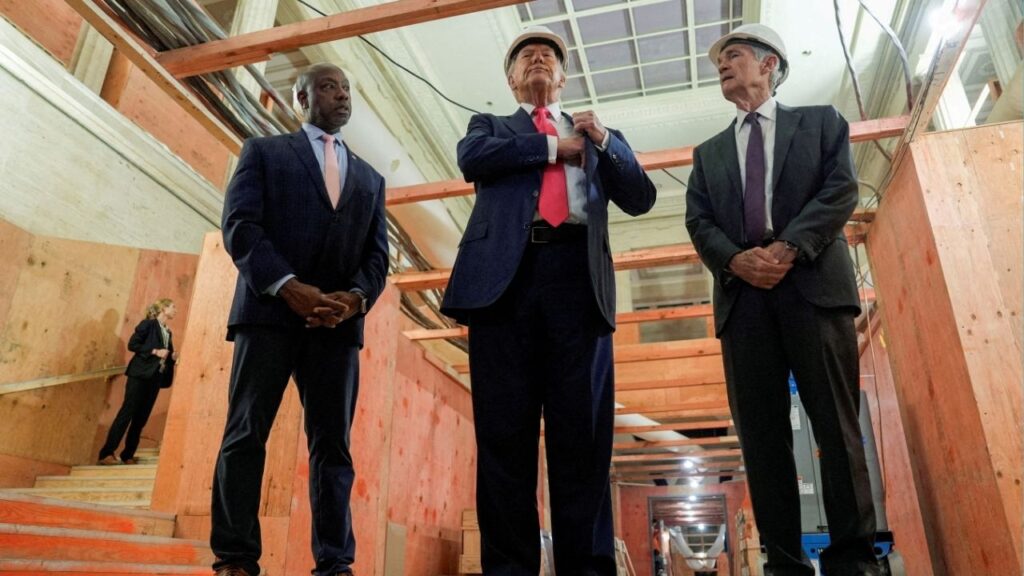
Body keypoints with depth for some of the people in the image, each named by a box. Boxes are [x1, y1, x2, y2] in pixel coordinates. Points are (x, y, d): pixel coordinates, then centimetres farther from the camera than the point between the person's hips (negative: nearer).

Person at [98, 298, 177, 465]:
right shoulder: (148, 324, -2)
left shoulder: (167, 332, 18)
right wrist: (155, 351, -16)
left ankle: (127, 455, 12)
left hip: (155, 378, 7)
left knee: (141, 418, 6)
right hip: (140, 375, -7)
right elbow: (132, 344, -10)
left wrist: (173, 356, 0)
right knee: (126, 413, -9)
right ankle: (106, 453, -6)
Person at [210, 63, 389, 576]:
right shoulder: (263, 152, 14)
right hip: (270, 310, -2)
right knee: (245, 435, -2)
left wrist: (355, 296, -9)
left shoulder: (370, 179, 23)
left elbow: (377, 252, 12)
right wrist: (288, 286, -15)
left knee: (333, 445, 0)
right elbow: (239, 224, -1)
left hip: (338, 320, 3)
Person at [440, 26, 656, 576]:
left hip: (578, 276, 1)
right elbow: (471, 158, 2)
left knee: (582, 432, -3)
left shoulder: (600, 136, 29)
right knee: (504, 431, -4)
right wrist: (553, 146, 5)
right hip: (506, 274, -1)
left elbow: (640, 197, 16)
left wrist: (602, 141, 2)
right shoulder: (490, 125, 26)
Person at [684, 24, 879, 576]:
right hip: (743, 296, 3)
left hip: (814, 284, -2)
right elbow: (698, 221, 10)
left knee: (835, 425, -4)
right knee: (761, 435, -2)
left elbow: (841, 188, 2)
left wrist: (788, 247, -14)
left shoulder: (821, 120, 18)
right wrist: (735, 260, -10)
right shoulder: (709, 152, 25)